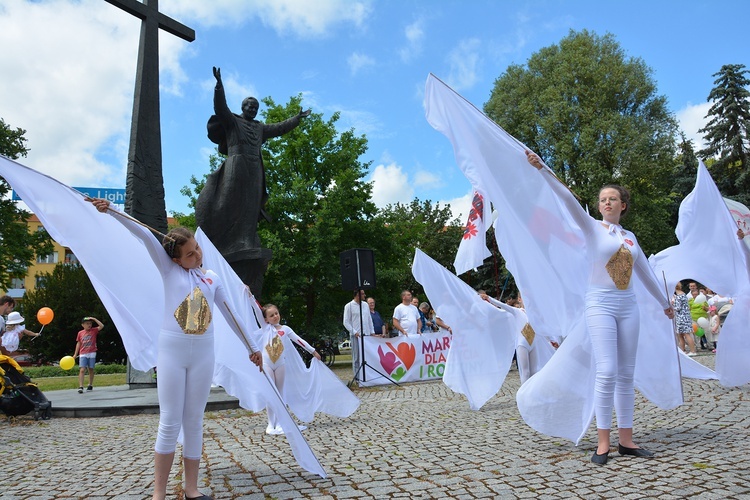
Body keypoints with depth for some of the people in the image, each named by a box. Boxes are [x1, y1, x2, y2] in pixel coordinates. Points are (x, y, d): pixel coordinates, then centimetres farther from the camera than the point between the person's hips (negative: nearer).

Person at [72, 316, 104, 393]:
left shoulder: (94, 330, 3)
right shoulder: (80, 333, 7)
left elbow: (101, 326, -13)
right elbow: (78, 343, 12)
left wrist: (94, 319, -13)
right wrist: (75, 354, 11)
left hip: (92, 353, 0)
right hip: (83, 354, 0)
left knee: (91, 369, 8)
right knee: (82, 370, -10)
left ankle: (90, 385, 22)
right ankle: (80, 387, -14)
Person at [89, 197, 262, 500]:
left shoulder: (212, 279, 11)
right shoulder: (169, 269, 2)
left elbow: (230, 315, 17)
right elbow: (145, 236, -11)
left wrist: (251, 347, 20)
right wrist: (111, 211, -20)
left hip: (203, 353, 3)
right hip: (172, 350, -3)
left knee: (194, 422, 8)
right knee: (170, 423, -1)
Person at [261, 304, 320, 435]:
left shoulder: (285, 329, 4)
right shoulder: (265, 328, -1)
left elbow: (299, 340, 7)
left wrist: (313, 351, 9)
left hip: (280, 364, 2)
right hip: (267, 364, -2)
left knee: (280, 392, 8)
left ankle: (279, 423, 14)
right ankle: (271, 424, 9)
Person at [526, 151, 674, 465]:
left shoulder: (630, 237, 14)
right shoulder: (592, 227, 1)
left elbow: (645, 273, 24)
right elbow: (567, 198, -13)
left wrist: (665, 303, 32)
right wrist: (541, 169, -25)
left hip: (628, 306, 5)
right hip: (600, 305, -5)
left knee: (626, 374, 6)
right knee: (607, 372, -12)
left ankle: (626, 439, 13)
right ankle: (602, 442, -4)